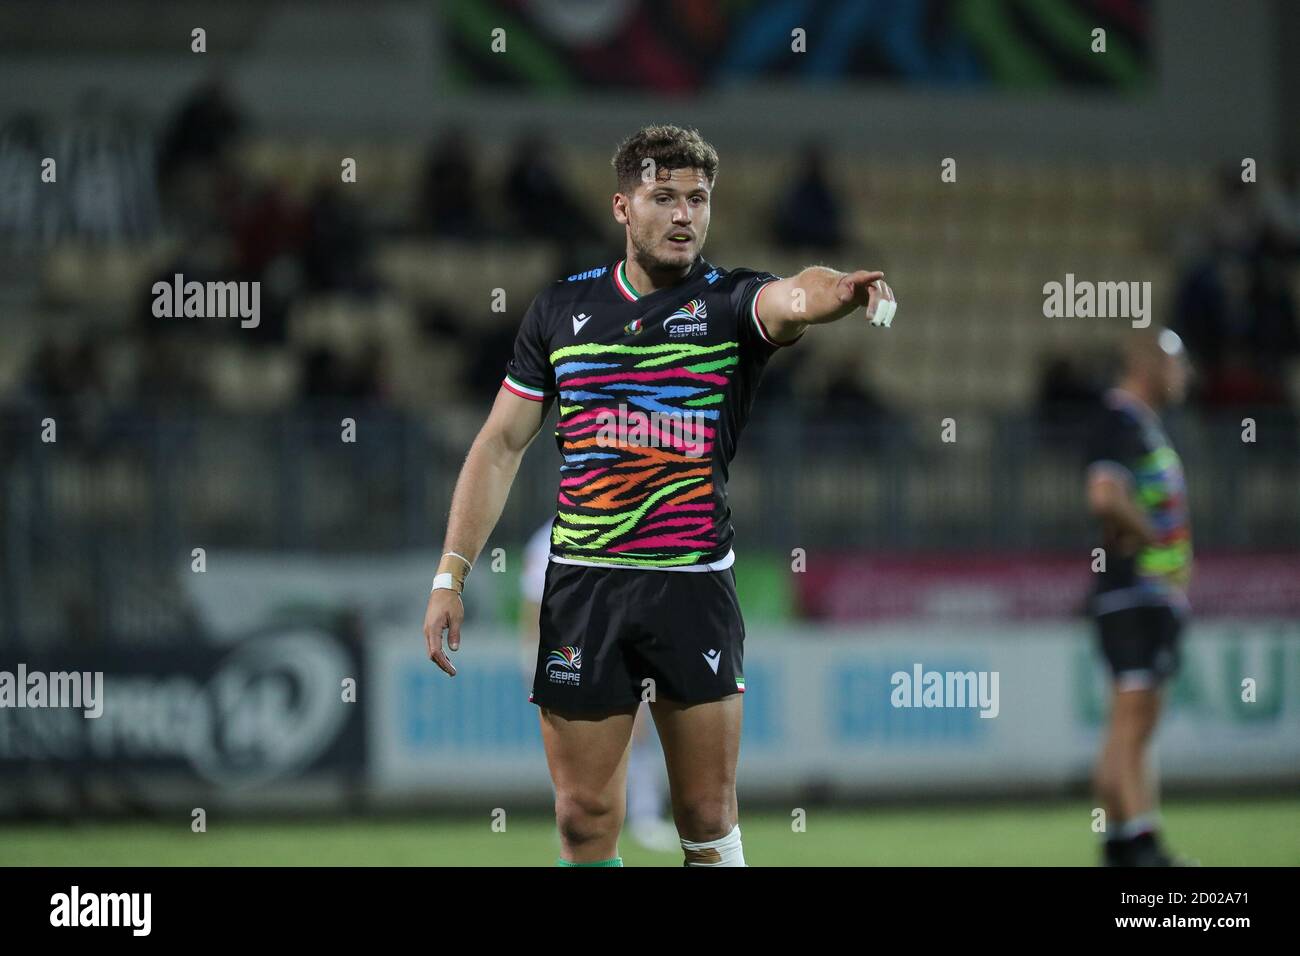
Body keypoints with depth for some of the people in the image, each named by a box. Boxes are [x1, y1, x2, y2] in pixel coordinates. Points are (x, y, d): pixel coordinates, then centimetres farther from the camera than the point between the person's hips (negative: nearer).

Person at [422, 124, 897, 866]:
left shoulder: (731, 301, -1)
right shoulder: (560, 311, 7)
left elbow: (791, 299, -25)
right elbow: (502, 445, 12)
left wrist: (830, 292, -50)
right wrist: (452, 576, 5)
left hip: (693, 584, -2)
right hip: (582, 585, 2)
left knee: (709, 818, -1)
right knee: (585, 820, 2)